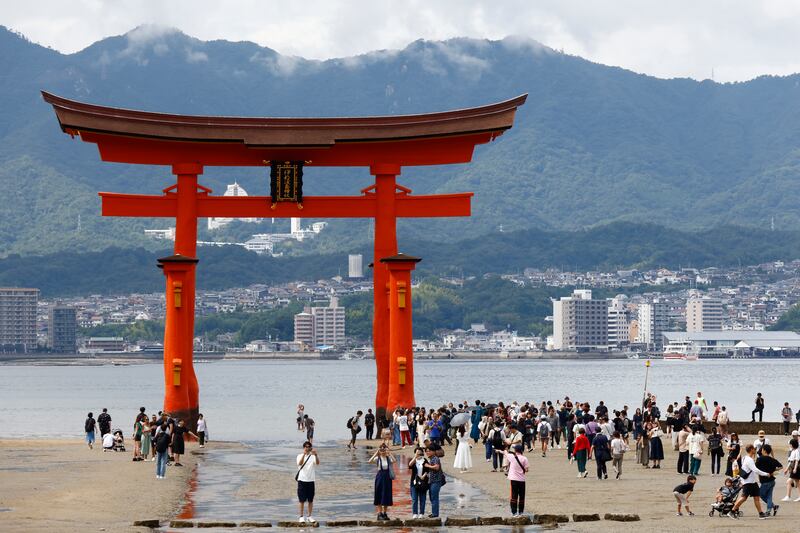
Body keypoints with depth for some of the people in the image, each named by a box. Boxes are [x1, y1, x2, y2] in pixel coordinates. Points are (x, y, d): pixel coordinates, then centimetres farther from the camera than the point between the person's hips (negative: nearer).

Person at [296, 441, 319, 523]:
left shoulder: (313, 456, 2)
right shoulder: (300, 456, 1)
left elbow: (317, 463, -18)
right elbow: (300, 463, -19)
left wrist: (315, 455, -37)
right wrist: (304, 454, -34)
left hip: (311, 480, 1)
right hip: (302, 480, -1)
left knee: (310, 500, 6)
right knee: (302, 500, 1)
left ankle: (310, 516, 16)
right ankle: (302, 516, 9)